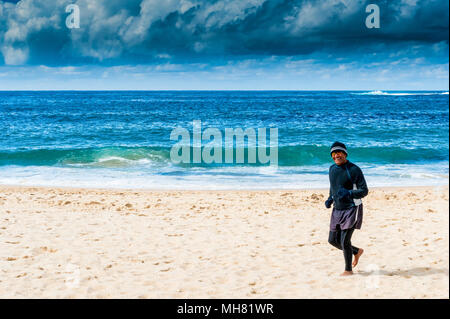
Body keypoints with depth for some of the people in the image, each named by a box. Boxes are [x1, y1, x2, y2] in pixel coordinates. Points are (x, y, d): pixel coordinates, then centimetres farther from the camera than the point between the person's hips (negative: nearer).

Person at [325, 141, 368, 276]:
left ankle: (348, 270, 10)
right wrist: (330, 199, 6)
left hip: (352, 209, -7)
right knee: (333, 240, 9)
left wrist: (348, 193, -29)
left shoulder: (354, 170, -14)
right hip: (337, 209, 7)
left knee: (344, 241, -9)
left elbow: (364, 191, -14)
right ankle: (357, 251, 34)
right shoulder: (332, 168, 7)